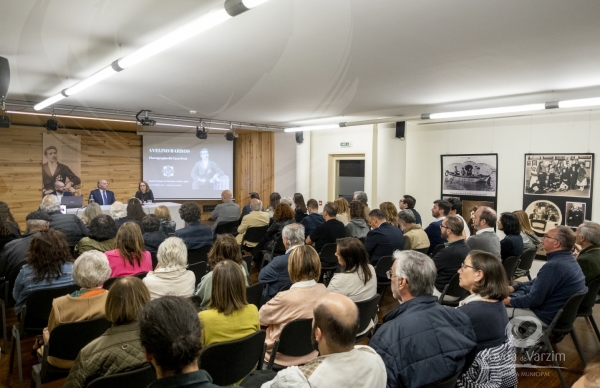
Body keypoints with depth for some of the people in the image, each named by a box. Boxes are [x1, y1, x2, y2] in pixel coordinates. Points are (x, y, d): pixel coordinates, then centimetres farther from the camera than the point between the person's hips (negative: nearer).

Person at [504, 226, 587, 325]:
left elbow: (534, 299, -23)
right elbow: (538, 283, 16)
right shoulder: (568, 259, 5)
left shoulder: (553, 266, -28)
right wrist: (514, 287, 12)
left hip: (548, 317, -10)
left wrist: (511, 301, -7)